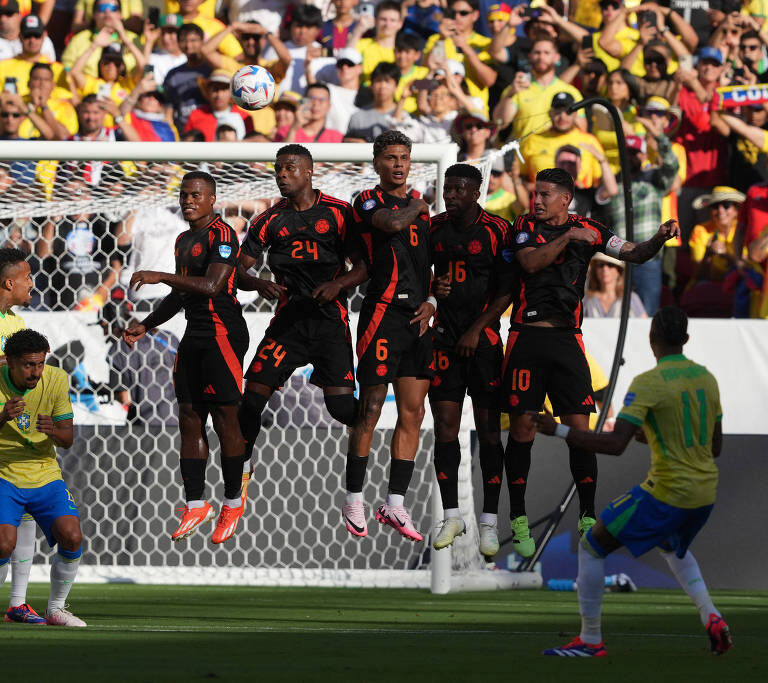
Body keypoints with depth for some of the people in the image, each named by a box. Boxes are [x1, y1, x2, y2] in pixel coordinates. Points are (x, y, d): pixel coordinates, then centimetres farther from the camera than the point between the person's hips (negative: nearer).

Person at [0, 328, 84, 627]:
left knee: (72, 537, -16)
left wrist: (54, 432, -27)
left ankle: (56, 609, 7)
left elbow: (68, 439, -2)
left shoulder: (56, 379, -5)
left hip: (46, 475, 3)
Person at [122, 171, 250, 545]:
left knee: (224, 417, -7)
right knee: (189, 418, 4)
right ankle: (195, 505, 7)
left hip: (223, 333, -9)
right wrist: (146, 326, 22)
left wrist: (160, 276, -23)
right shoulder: (184, 240, 19)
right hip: (194, 335, 9)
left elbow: (211, 286, -22)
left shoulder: (221, 235, -10)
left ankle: (233, 501, 3)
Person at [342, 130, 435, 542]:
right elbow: (393, 223, -23)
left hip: (419, 317, 6)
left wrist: (432, 301, 7)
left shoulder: (420, 204, 19)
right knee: (370, 409, -7)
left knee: (412, 413, 4)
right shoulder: (367, 202, -1)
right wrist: (417, 205, -3)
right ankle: (353, 500, 3)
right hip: (383, 310, -6)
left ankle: (395, 504, 8)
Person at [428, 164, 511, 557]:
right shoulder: (434, 227, 8)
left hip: (483, 338, -4)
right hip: (445, 339, 4)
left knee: (488, 428, -4)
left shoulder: (497, 230, -5)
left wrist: (476, 330, -9)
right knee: (445, 425, 0)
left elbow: (506, 290, -5)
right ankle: (451, 516, 10)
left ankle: (489, 522, 0)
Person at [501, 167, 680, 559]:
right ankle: (518, 522, 7)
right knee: (522, 427, -1)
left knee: (579, 427, -4)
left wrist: (660, 238, -10)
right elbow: (530, 262, -14)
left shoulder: (588, 231, 8)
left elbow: (636, 255, 9)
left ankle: (588, 519, 3)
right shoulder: (525, 227, 4)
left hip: (566, 338, 1)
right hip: (527, 335, -1)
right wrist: (567, 237, -19)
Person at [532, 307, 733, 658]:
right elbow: (715, 446, 14)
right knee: (673, 547, 36)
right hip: (705, 492, 7)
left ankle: (590, 640, 7)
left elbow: (615, 444, -22)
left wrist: (558, 430, -16)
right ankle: (712, 617, 15)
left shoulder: (648, 383, -16)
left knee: (592, 546, 7)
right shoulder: (706, 378, 6)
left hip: (667, 493, -7)